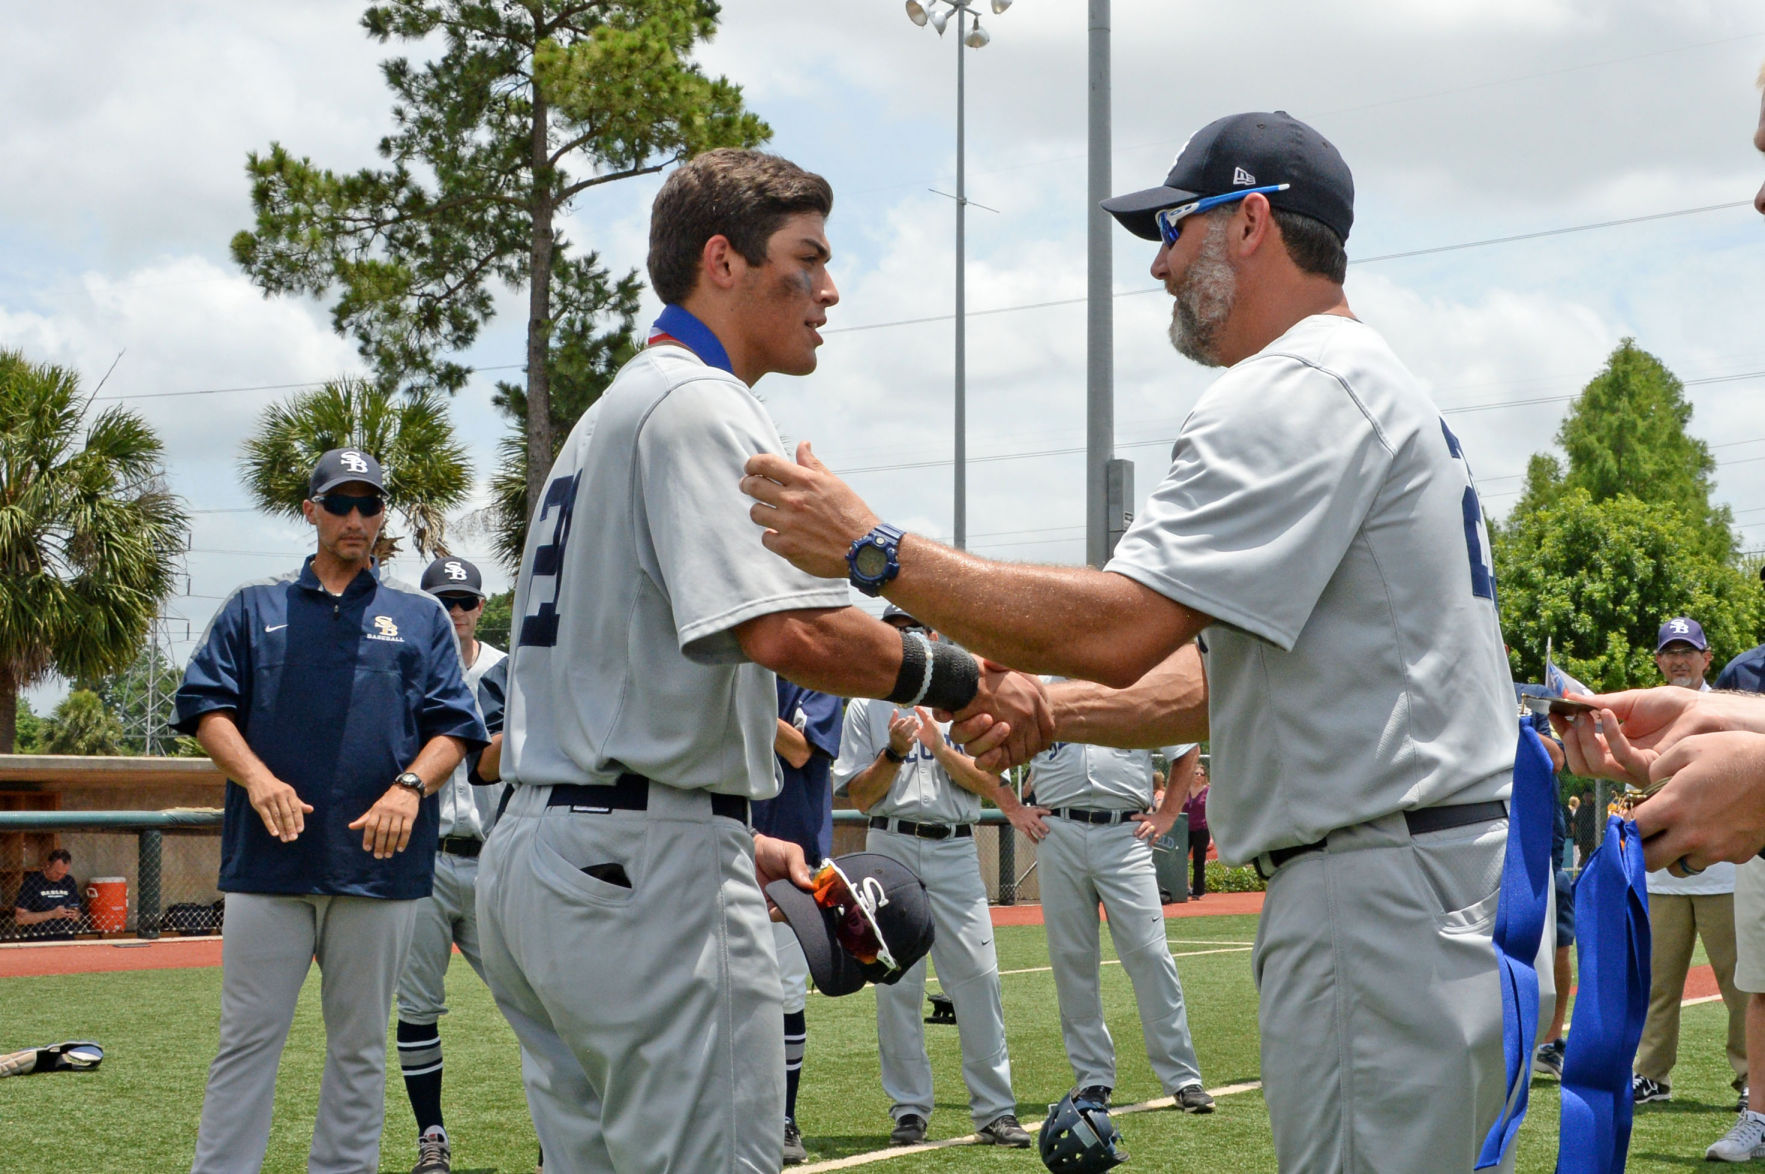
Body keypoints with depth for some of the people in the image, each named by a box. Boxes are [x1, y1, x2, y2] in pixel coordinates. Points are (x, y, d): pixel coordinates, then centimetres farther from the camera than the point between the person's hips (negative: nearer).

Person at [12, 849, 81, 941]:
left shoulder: (69, 882, 14)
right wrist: (52, 914, -11)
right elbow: (19, 918, -5)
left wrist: (75, 915, -1)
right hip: (38, 940, -4)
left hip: (67, 940, 4)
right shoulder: (31, 882, 0)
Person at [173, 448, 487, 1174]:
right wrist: (257, 777, -13)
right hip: (269, 862, -1)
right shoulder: (255, 608, 13)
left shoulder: (421, 616, 14)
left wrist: (410, 786, -12)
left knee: (359, 1045, 7)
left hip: (379, 862, 1)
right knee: (248, 1038, -2)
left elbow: (453, 728, 7)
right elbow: (205, 706, 5)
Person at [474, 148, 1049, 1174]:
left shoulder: (609, 417, 23)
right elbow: (786, 631, -25)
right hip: (649, 867, -10)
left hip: (533, 853, 10)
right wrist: (969, 683, -13)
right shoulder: (703, 405, -10)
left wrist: (733, 838, 21)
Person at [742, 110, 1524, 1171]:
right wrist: (1050, 709, 16)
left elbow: (1120, 629, -22)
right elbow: (1239, 672, 23)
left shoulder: (1298, 388, -12)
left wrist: (873, 548, -14)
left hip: (1384, 894, -11)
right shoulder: (1374, 385, 22)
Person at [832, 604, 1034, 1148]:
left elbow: (988, 786, 3)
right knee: (896, 984, -1)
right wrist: (895, 751, -11)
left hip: (956, 852, 0)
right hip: (891, 849, 0)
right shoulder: (866, 708, 10)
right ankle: (909, 1109, 7)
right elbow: (860, 797, 4)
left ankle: (994, 1109, -2)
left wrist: (938, 747, -10)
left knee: (978, 978, -6)